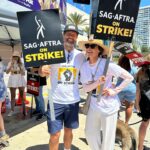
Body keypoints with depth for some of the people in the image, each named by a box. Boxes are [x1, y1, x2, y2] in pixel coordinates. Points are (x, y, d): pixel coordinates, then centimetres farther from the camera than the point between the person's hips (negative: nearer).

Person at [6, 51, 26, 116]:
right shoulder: (10, 63, 3)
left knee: (22, 96, 1)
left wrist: (20, 67, -12)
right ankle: (12, 110, 14)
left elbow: (23, 73, 1)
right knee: (13, 96, 6)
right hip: (12, 80, 0)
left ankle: (24, 110, 10)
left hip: (20, 80, 0)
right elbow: (7, 72, -8)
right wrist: (11, 65, -16)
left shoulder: (21, 64, 4)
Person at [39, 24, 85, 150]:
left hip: (73, 101, 3)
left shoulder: (80, 55, 2)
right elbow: (43, 71, -5)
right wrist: (42, 71, -27)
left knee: (69, 130, 19)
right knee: (55, 135, 5)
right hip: (56, 101, -2)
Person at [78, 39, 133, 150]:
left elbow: (129, 77, -15)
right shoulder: (84, 66, -3)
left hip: (108, 105, -5)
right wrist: (97, 83, -23)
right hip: (93, 105, 5)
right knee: (90, 133, 20)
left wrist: (115, 91, -18)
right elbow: (85, 88, -6)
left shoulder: (107, 64, -18)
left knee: (107, 137, 9)